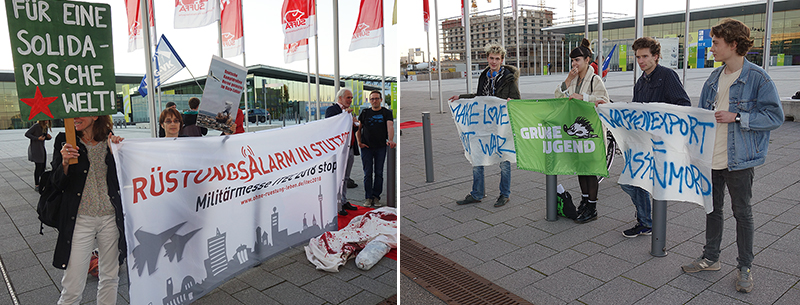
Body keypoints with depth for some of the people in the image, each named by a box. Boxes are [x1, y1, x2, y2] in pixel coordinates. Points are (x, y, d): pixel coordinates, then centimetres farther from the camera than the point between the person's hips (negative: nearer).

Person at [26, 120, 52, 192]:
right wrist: (37, 138, -22)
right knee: (38, 166, -9)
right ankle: (36, 185, -3)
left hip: (42, 148, 8)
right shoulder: (36, 126, -13)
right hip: (35, 148, -8)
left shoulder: (46, 127, 10)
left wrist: (48, 137, -1)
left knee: (43, 166, 9)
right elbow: (26, 134, -15)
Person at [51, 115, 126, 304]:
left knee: (110, 278, 13)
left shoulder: (110, 140, 2)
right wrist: (65, 163, -19)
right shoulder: (65, 140, -1)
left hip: (111, 217, 2)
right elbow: (57, 184, -1)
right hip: (80, 219, -1)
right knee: (73, 286, 0)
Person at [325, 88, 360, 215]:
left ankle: (344, 201, 22)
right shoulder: (331, 109, -5)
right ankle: (337, 205, 0)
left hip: (350, 149, 8)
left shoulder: (348, 111, 19)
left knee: (345, 177, 14)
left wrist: (355, 125, 0)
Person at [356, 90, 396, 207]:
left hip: (381, 147, -1)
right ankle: (368, 198, 8)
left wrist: (390, 140, -32)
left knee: (379, 173, 4)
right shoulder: (365, 112, 9)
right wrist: (359, 142, -1)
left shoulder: (387, 113, 3)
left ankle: (376, 197, 13)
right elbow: (358, 128, 13)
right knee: (367, 173, 1)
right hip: (366, 147, 1)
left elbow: (390, 126, -14)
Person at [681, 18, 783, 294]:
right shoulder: (714, 78, 8)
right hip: (710, 156, 6)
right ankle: (710, 257, 30)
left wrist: (737, 117, -20)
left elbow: (775, 116, -13)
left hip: (739, 159, -6)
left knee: (742, 212, 7)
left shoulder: (757, 77, -11)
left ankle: (744, 268, 21)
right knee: (712, 208, 16)